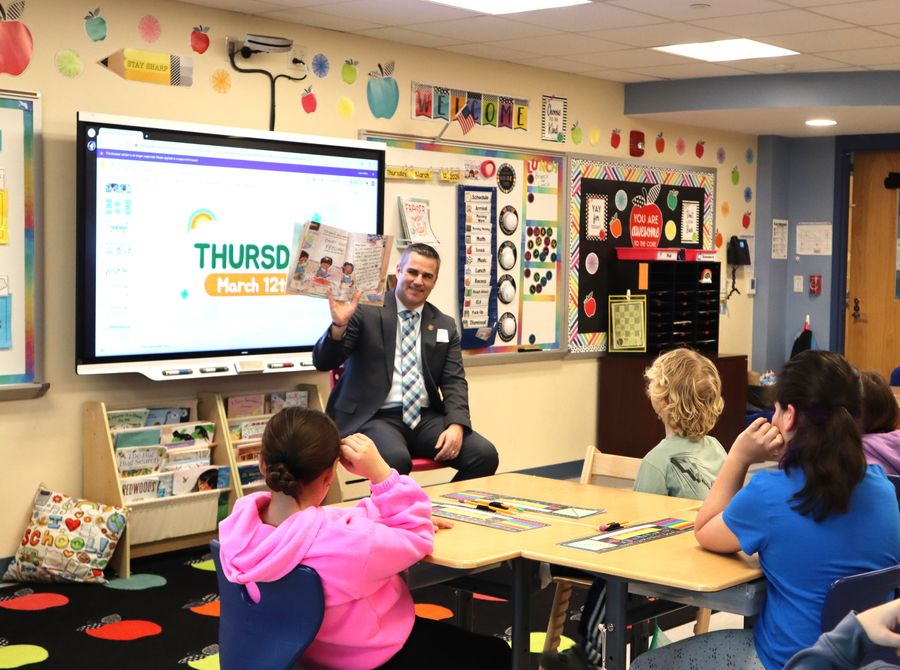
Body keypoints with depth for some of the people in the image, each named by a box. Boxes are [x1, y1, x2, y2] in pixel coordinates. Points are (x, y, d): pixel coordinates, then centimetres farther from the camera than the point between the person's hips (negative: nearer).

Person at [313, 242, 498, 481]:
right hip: (375, 417, -5)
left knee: (485, 454, -18)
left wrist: (456, 425, -9)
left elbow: (454, 381, 10)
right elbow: (323, 362, -3)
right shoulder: (366, 311, 1)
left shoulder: (445, 325, 15)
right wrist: (339, 325, -24)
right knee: (395, 459, -37)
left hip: (425, 418, 5)